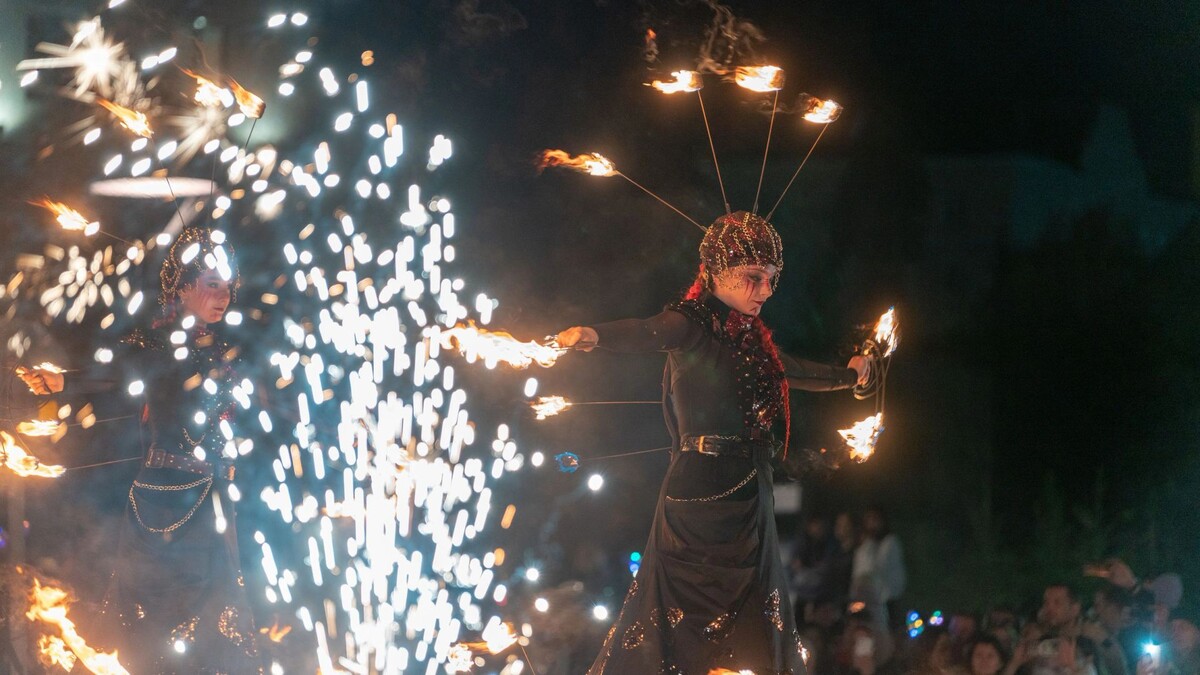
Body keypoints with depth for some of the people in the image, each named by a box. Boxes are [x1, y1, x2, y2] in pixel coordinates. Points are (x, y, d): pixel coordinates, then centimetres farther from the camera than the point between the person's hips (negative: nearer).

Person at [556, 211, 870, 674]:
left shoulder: (749, 339, 17)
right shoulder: (692, 324, -7)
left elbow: (795, 372, 38)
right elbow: (647, 332, -30)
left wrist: (848, 375, 56)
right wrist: (595, 335, -52)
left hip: (747, 501, 8)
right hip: (700, 492, -8)